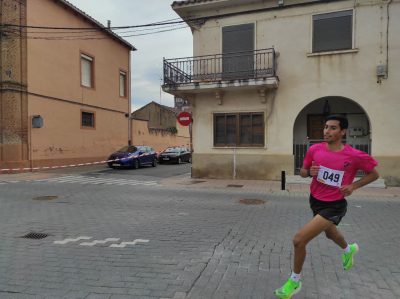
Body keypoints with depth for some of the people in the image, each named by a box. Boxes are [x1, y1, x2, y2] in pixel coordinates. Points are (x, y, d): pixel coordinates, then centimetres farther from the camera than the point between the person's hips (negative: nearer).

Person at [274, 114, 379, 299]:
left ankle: (294, 281, 9)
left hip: (334, 206, -5)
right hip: (315, 200, 6)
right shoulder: (315, 149, -8)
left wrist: (353, 186, -15)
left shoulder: (355, 156, -17)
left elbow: (374, 174, 0)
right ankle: (348, 250, 71)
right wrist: (309, 172, -17)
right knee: (330, 233, 33)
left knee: (299, 240, -17)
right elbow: (302, 172, 5)